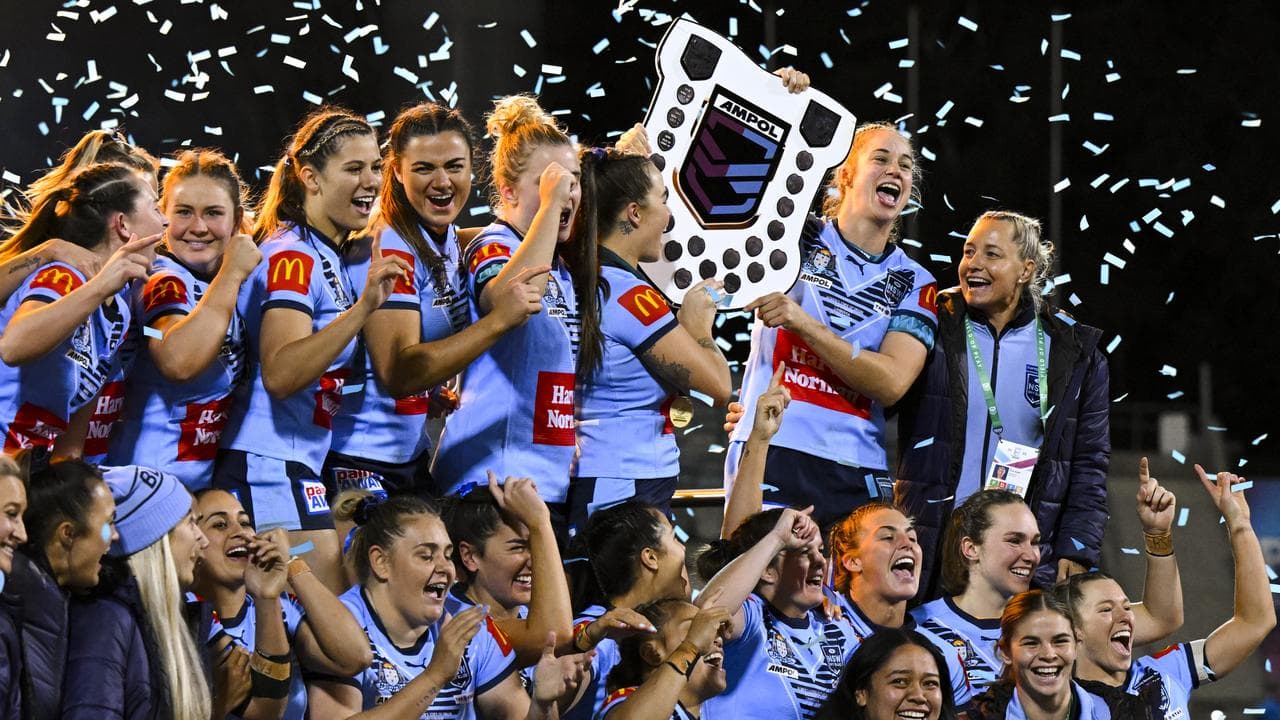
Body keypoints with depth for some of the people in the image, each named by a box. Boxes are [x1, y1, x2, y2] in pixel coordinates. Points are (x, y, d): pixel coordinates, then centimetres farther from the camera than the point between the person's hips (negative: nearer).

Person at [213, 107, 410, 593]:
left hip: (302, 466, 10)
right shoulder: (292, 255, -13)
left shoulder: (328, 257, 16)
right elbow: (279, 374, -27)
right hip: (270, 465, -10)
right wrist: (363, 308, -35)